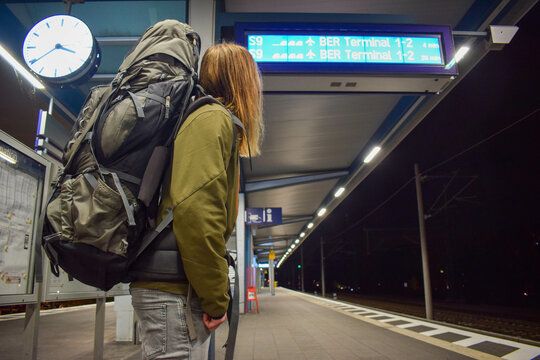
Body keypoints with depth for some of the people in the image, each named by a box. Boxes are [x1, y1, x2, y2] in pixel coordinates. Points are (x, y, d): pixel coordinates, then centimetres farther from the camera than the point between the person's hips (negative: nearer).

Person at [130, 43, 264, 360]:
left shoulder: (212, 117, 21)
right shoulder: (214, 119, -9)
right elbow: (194, 209, -23)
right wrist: (216, 298, -15)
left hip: (173, 288, 10)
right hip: (174, 290, -10)